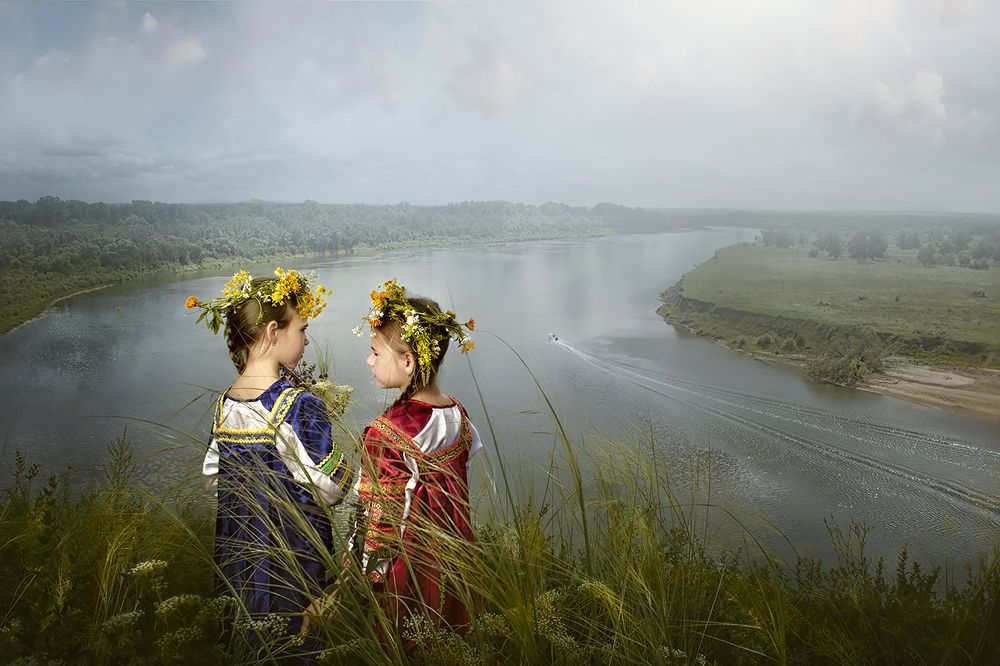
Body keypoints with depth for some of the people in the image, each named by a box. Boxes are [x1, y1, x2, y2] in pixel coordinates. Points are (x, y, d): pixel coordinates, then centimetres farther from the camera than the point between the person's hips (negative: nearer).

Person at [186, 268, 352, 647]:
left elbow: (213, 474, 9)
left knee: (253, 647, 23)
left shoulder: (224, 406, -4)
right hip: (293, 566, -6)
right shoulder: (300, 407, -24)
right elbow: (329, 491, -20)